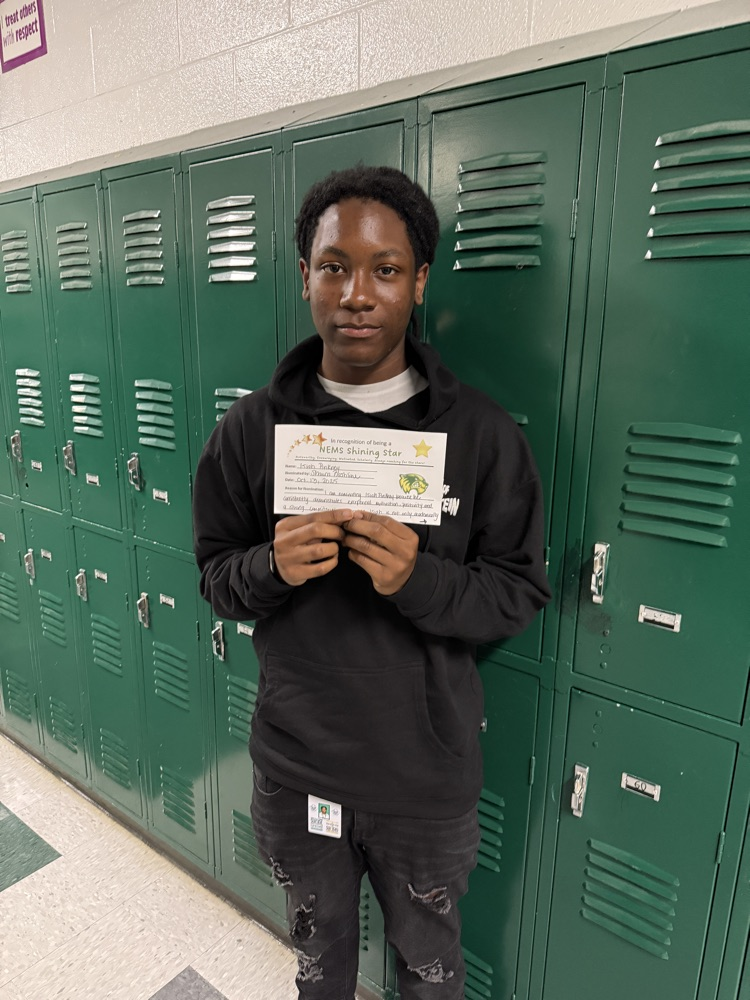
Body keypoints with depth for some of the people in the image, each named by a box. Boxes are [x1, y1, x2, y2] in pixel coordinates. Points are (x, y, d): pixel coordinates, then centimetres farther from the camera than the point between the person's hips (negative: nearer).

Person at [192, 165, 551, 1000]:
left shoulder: (483, 434, -13)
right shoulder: (251, 428, -8)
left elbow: (520, 593, -9)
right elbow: (216, 575, -1)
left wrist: (421, 579, -28)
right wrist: (273, 568, -24)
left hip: (428, 776, -1)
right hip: (294, 770, 2)